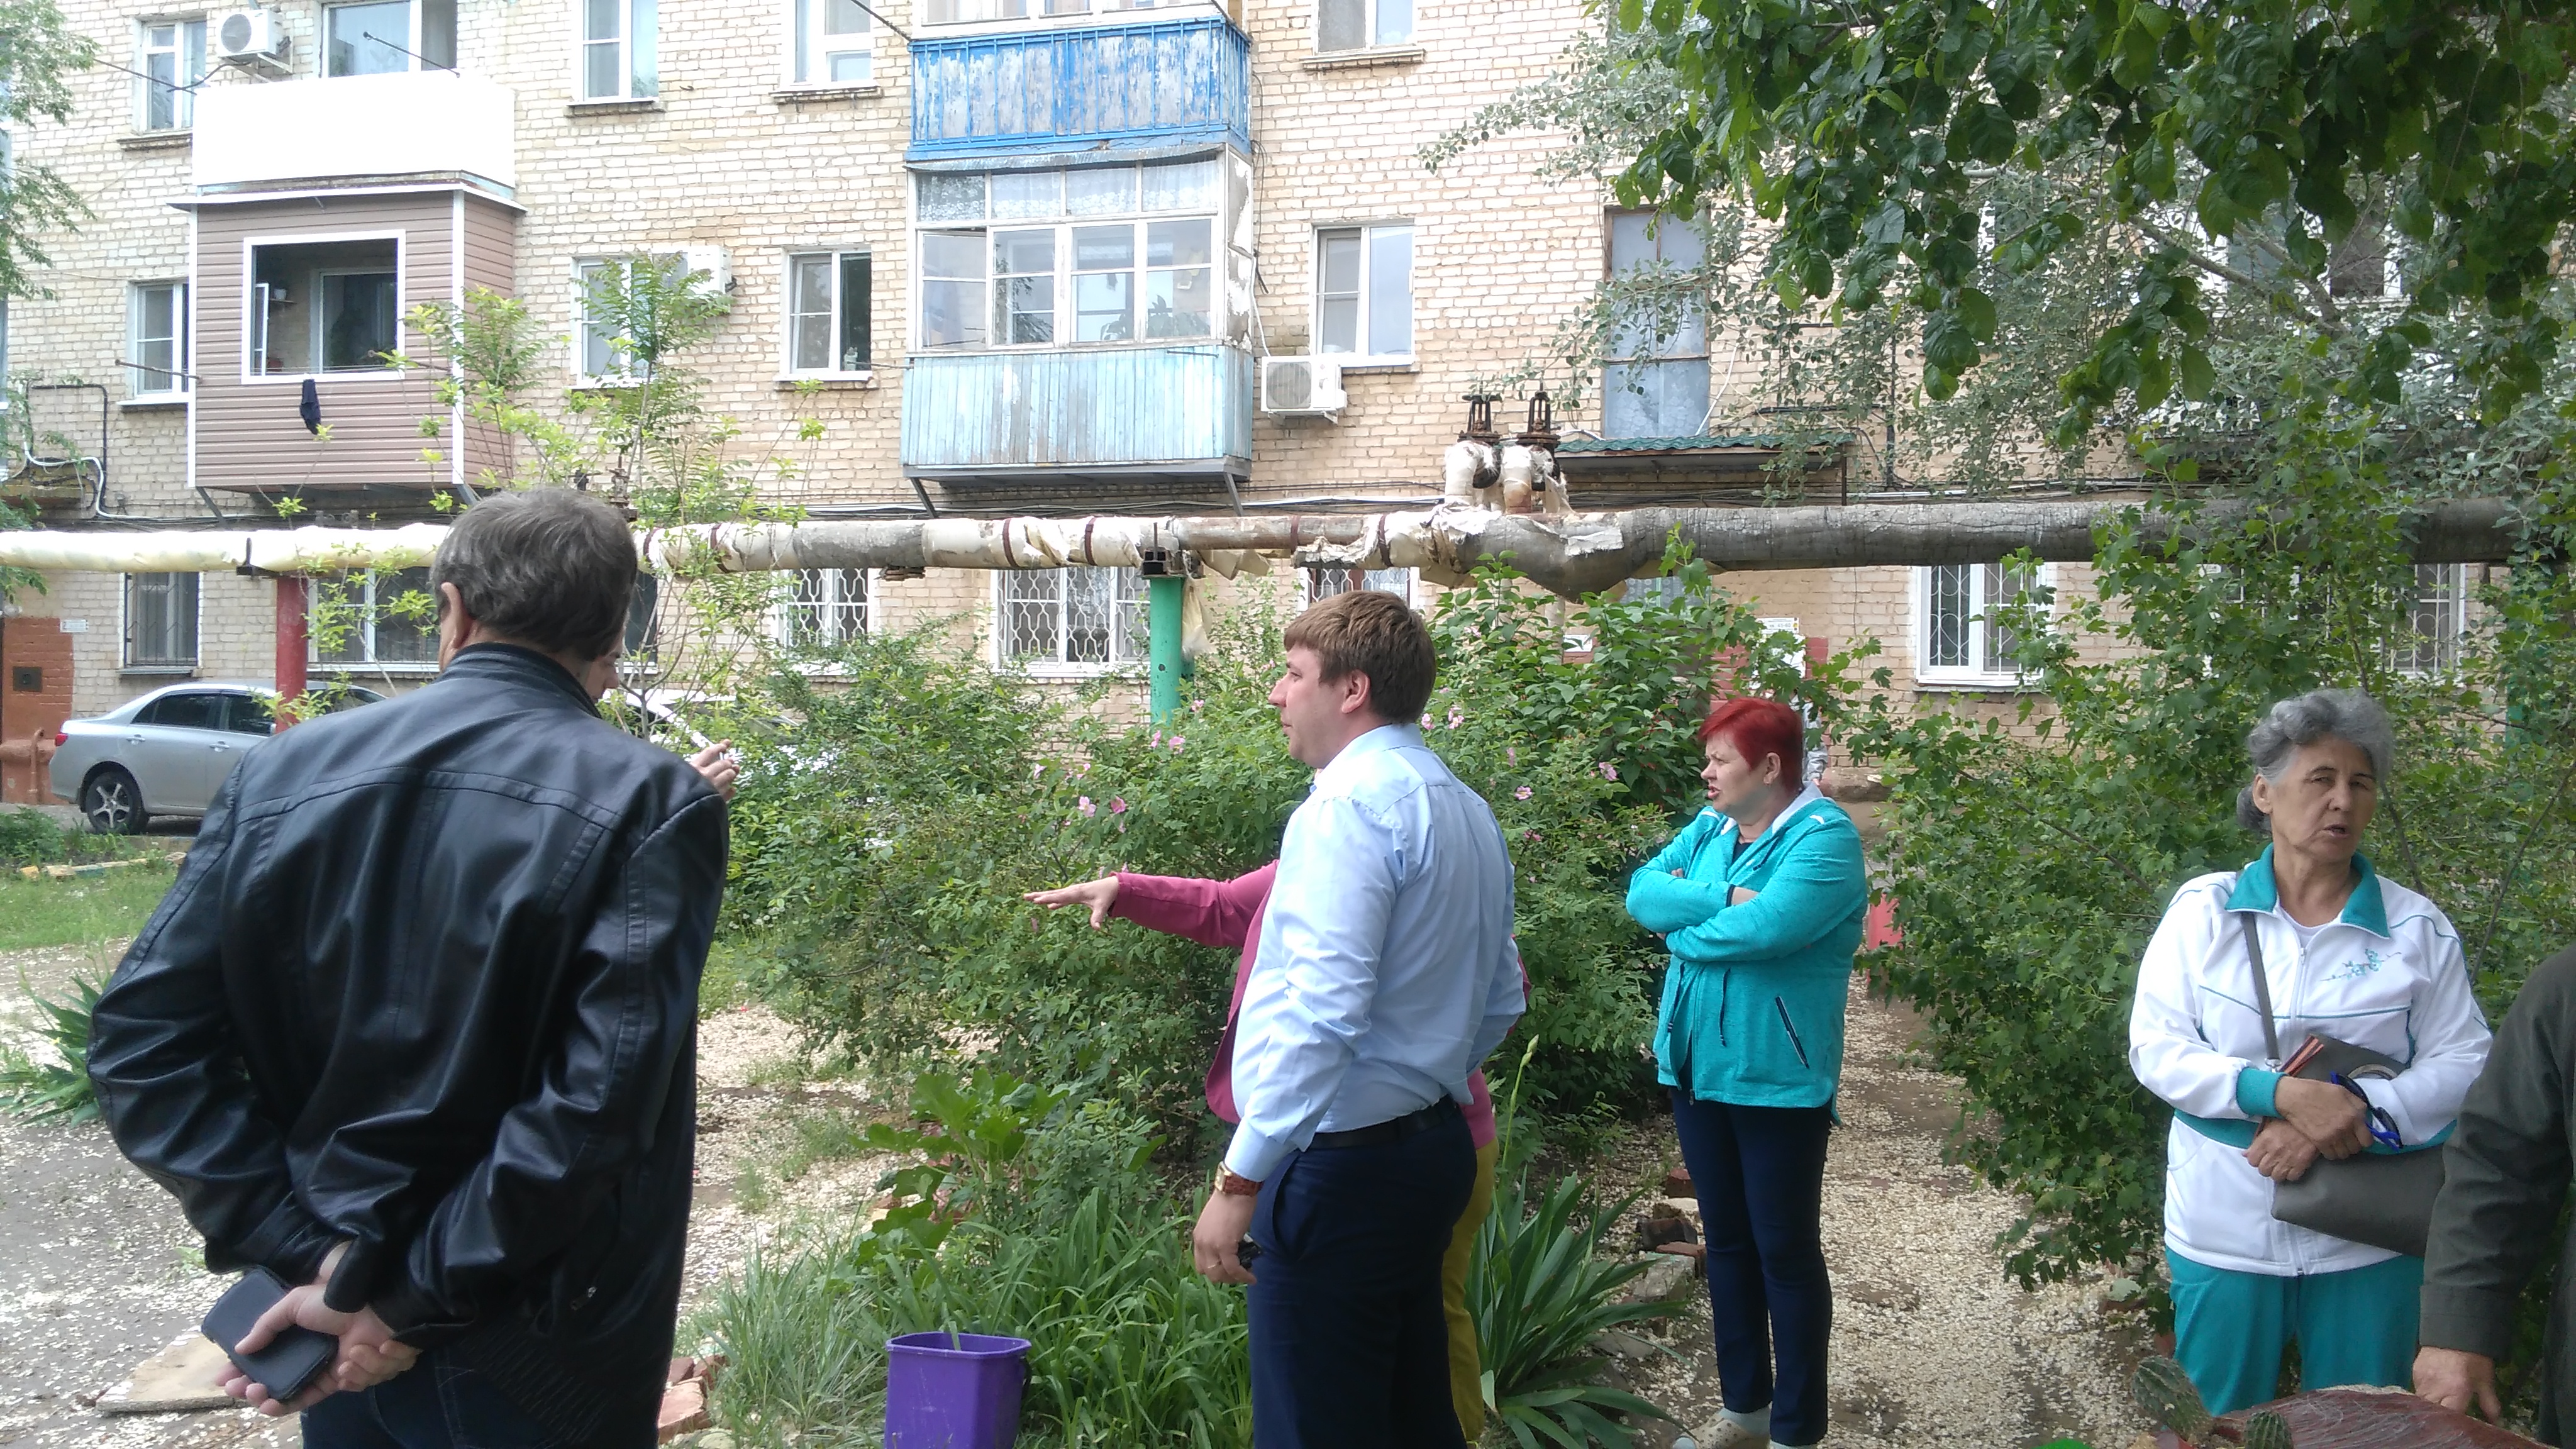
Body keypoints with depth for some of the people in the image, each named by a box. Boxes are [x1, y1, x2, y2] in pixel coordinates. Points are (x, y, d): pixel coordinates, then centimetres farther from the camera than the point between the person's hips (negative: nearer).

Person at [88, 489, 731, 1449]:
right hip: (538, 1362, -3)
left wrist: (303, 1251, -7)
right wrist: (417, 1298, -15)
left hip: (331, 1311, 4)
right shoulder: (650, 805, -16)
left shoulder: (280, 773, -2)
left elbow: (141, 1038, -5)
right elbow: (601, 1101, -24)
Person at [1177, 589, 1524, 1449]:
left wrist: (1240, 1180, -23)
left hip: (1344, 1162, -10)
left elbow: (1322, 1009, -25)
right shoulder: (1467, 811, 13)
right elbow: (1501, 1002, 20)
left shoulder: (1351, 805, -16)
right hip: (1432, 1146, 10)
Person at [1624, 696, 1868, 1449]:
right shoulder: (1709, 828, 9)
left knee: (1786, 1250, 4)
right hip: (1697, 1067, 7)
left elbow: (1764, 927, -27)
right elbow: (1643, 889, -3)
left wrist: (1685, 926, -10)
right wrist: (1725, 899, -18)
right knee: (1726, 1240, 17)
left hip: (1777, 1077, -7)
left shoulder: (1825, 837, -15)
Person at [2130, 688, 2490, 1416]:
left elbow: (2462, 1065, -4)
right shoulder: (2203, 909, -4)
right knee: (2217, 1431, 13)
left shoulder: (2417, 929, -2)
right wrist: (2282, 1092, -24)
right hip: (2223, 1234, 0)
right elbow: (2154, 1047, -9)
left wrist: (2351, 1113, -21)